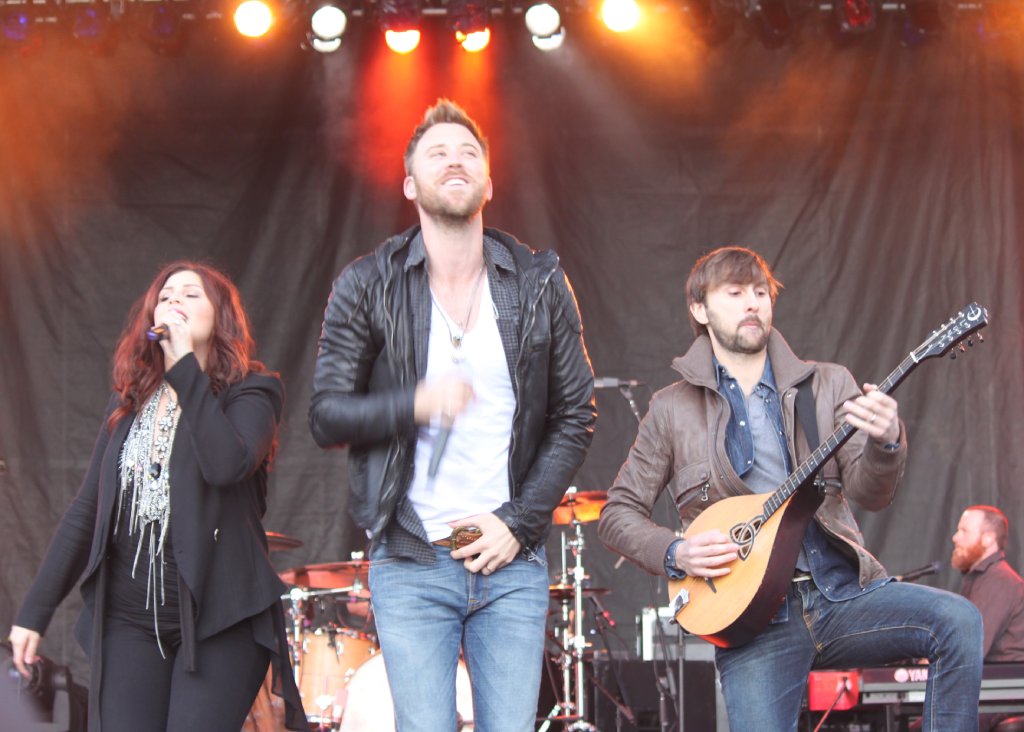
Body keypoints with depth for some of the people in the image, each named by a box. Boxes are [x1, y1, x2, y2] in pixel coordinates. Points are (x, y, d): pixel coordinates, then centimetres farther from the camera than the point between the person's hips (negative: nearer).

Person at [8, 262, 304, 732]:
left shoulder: (249, 392, 0)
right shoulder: (128, 404, 13)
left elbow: (227, 463, -22)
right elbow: (86, 512, 14)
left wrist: (186, 364, -15)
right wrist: (35, 611, 11)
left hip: (219, 621, -4)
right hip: (128, 618, 4)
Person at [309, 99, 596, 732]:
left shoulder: (540, 284, 5)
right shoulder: (368, 287, 0)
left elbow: (576, 418, 7)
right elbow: (326, 417, -1)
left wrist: (520, 523, -3)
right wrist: (414, 405, -20)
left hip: (511, 561, 2)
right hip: (410, 566, -1)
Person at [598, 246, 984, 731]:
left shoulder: (827, 385, 13)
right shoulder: (673, 409, 10)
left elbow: (870, 493, 0)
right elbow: (618, 514, 13)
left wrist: (885, 442, -22)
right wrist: (675, 554, -6)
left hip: (843, 590, 2)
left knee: (958, 621, -24)